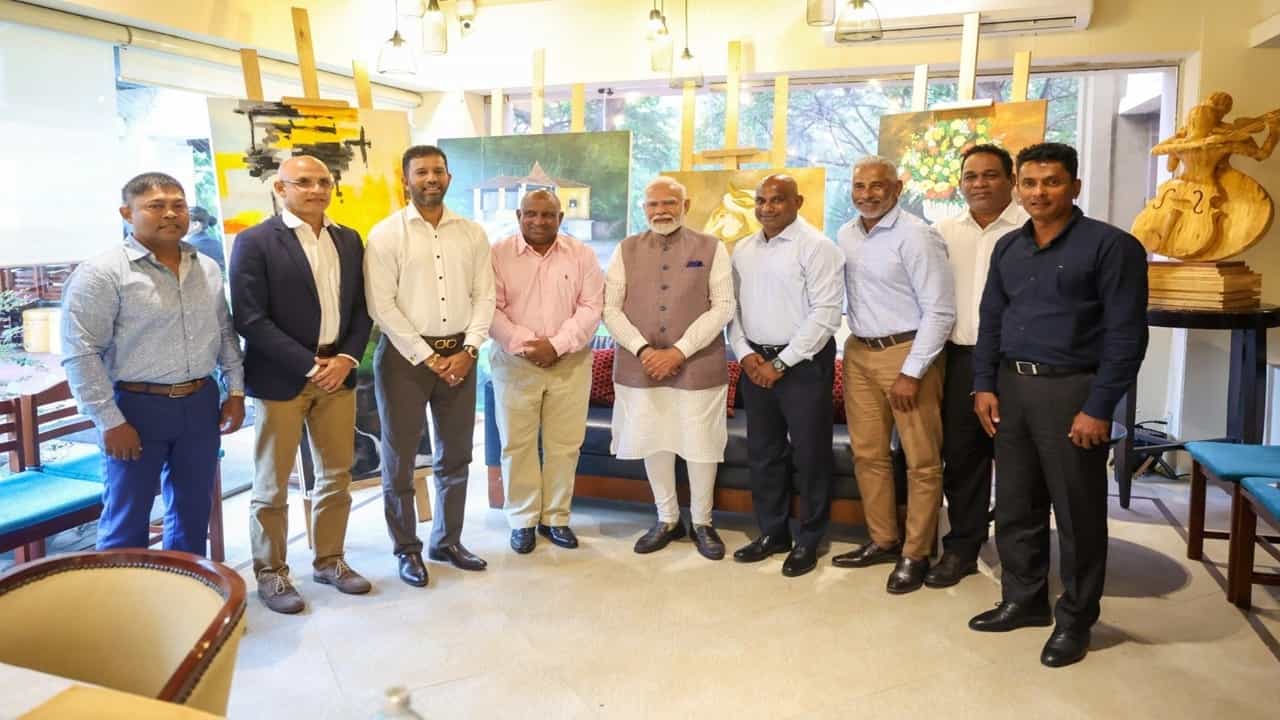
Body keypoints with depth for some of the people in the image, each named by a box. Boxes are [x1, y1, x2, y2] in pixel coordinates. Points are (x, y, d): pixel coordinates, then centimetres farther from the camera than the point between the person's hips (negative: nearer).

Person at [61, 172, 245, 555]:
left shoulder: (208, 269, 8)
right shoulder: (101, 273, -11)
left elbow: (226, 333, 15)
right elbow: (81, 354, -13)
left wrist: (236, 391, 8)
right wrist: (110, 422, -15)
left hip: (201, 403, 5)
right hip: (136, 407, -5)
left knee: (193, 512, 15)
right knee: (127, 520, 7)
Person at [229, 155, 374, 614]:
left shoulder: (349, 240, 10)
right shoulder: (255, 242, -7)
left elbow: (361, 308, 10)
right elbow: (249, 318, -13)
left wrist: (346, 358, -6)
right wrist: (309, 365, -16)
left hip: (338, 373, 5)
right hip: (280, 378, -5)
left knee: (337, 476, 13)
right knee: (272, 485, 5)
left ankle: (329, 560, 28)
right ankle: (270, 574, 20)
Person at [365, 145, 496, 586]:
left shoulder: (472, 233, 7)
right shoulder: (386, 235, -5)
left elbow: (484, 297, 5)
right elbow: (381, 306, -10)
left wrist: (468, 351, -8)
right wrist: (428, 357, -13)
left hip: (459, 354, 4)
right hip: (404, 355, -3)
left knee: (456, 455, 12)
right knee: (399, 459, 5)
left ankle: (447, 541, 29)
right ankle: (407, 549, 22)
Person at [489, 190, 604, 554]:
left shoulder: (582, 255, 3)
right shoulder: (498, 254, 0)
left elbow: (591, 307, -2)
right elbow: (491, 309, -6)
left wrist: (557, 345, -14)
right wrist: (524, 345, -17)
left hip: (570, 363, 1)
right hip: (515, 363, -1)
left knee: (564, 444, 7)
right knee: (517, 444, 4)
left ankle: (555, 518, 21)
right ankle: (522, 520, 18)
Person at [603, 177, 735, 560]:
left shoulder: (712, 248, 1)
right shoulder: (627, 250, 7)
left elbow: (723, 306, -6)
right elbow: (611, 308, 2)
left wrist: (679, 351, -14)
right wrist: (642, 349, -12)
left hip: (698, 365, -2)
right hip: (640, 366, 2)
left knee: (700, 443, 5)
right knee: (653, 442, 10)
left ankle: (702, 523, 24)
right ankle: (667, 520, 28)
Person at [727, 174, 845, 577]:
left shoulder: (817, 247, -10)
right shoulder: (743, 250, 10)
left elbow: (825, 315, -15)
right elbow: (732, 306, 12)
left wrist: (780, 364, -15)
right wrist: (745, 353, -4)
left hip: (803, 363, -6)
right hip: (755, 362, 6)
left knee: (809, 455, 5)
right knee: (763, 453, 14)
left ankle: (808, 541, 20)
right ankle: (772, 532, 29)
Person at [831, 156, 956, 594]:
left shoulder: (915, 236, -13)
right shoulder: (846, 235, 8)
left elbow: (940, 311, -15)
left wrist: (911, 372, -16)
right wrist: (856, 337, 12)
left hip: (907, 351, -7)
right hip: (859, 352, 7)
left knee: (921, 460, 2)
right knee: (867, 454, 13)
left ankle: (915, 554, 16)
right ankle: (883, 540, 29)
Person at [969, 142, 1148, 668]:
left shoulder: (1111, 246, -8)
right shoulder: (1007, 248, 11)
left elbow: (1126, 335, -11)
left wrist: (1099, 409, -16)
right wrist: (984, 386, 5)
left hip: (1071, 390, -5)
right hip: (1011, 386, 6)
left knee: (1077, 513, 5)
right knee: (1014, 505, 13)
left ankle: (1075, 620, 21)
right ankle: (1024, 600, 29)